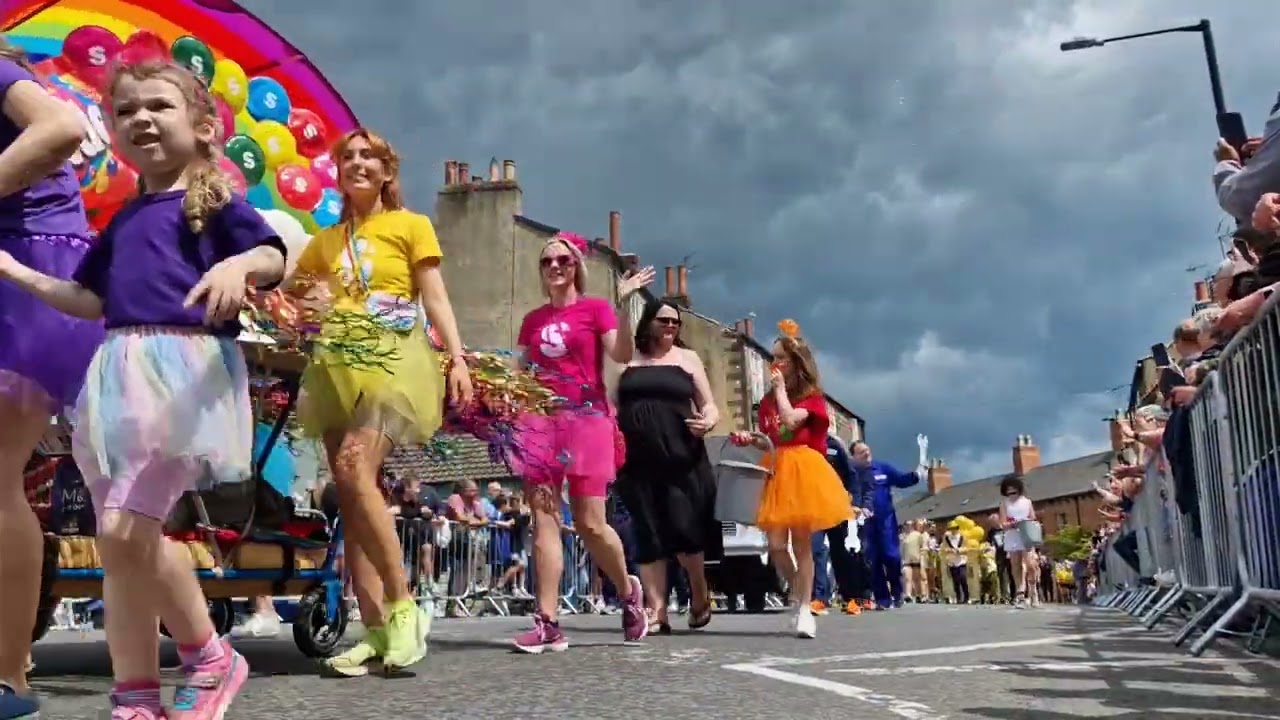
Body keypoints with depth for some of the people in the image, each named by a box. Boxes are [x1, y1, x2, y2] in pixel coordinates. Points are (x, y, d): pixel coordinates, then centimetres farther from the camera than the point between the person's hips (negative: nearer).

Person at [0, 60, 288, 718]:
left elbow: (274, 255, -10)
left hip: (182, 371, -7)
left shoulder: (212, 199, 3)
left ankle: (210, 657, 2)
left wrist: (239, 266, -31)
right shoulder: (122, 220, 23)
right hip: (119, 378, 8)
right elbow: (92, 300, 28)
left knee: (127, 529, -18)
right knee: (116, 543, 4)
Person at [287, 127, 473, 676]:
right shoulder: (327, 239, 23)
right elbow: (289, 290, 23)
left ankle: (403, 606, -14)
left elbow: (435, 299, 2)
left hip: (391, 359, -6)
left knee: (357, 474, -24)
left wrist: (457, 359, -10)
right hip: (339, 364, 6)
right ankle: (375, 630, 1)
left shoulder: (411, 225, 9)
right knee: (350, 493, -1)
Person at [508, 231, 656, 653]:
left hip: (586, 419, -4)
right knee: (544, 520, -4)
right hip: (540, 422, 4)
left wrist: (623, 305, -18)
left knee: (590, 523, -7)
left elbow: (623, 356, -10)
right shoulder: (532, 319, 18)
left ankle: (628, 592, 20)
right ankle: (547, 624, -5)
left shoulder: (596, 308, 5)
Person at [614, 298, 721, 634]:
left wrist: (708, 421, -13)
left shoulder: (687, 358, 12)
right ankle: (656, 611, 4)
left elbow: (709, 406, 9)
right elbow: (615, 409, 15)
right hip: (639, 461, 1)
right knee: (647, 534, 0)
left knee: (683, 527, -8)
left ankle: (700, 592, 17)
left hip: (681, 459, -1)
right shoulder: (628, 361, 13)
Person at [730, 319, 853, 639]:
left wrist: (781, 388, -8)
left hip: (803, 472, -4)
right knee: (776, 544, -5)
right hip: (777, 473, 5)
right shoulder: (768, 401, 15)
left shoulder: (812, 396, 0)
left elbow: (791, 421, -20)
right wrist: (751, 439, 1)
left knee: (802, 543, -3)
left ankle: (804, 609, 4)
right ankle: (798, 597, 18)